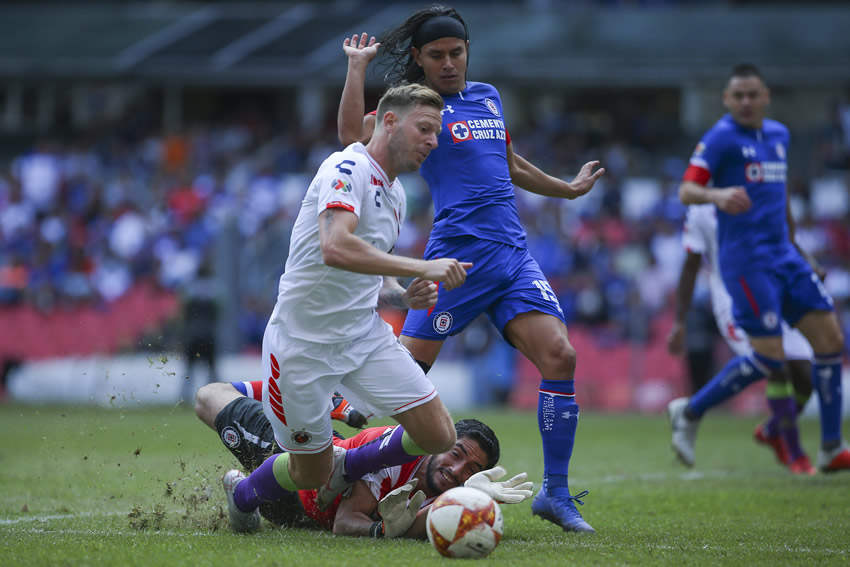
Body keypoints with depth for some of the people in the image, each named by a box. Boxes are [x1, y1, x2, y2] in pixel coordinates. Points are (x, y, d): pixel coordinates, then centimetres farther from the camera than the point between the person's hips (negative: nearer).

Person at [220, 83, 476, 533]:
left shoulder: (395, 193, 12)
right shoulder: (347, 169, -18)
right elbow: (336, 248, -35)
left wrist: (404, 296, 0)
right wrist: (421, 268, -35)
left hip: (365, 335, 8)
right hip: (304, 341, -8)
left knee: (438, 436, -6)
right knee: (311, 475, 4)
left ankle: (347, 466, 19)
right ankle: (242, 493, 36)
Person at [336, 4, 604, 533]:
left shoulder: (487, 97, 21)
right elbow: (353, 134, -17)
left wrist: (569, 189, 46)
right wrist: (358, 65, -12)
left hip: (513, 252, 5)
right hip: (458, 255, -5)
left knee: (560, 356, -10)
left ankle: (555, 492, -2)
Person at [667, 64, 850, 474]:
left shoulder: (779, 135, 14)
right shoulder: (721, 137, -8)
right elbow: (686, 190, -17)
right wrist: (717, 195, -38)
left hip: (783, 254, 8)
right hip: (745, 259, -8)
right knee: (769, 358, -13)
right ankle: (690, 413, 5)